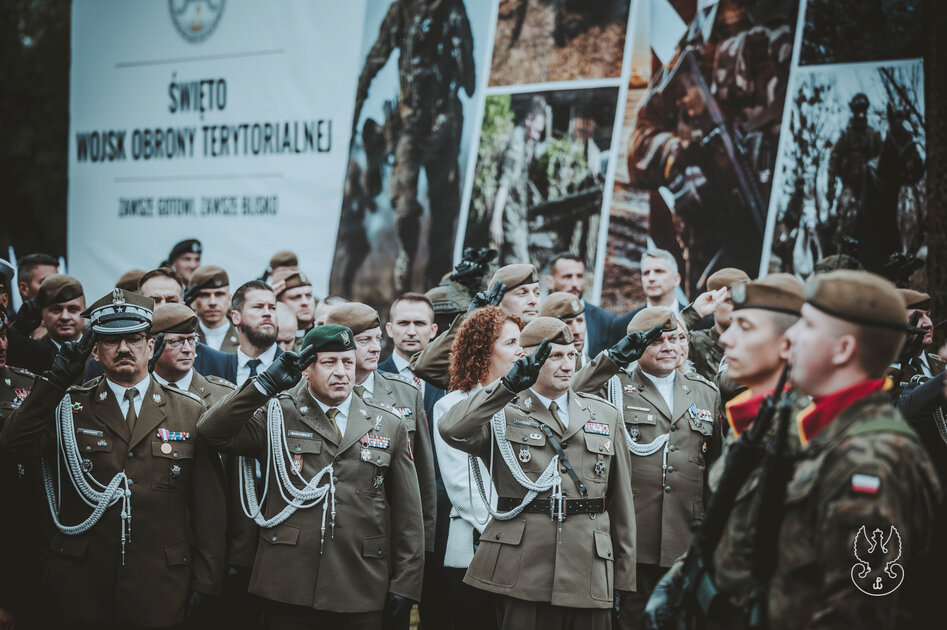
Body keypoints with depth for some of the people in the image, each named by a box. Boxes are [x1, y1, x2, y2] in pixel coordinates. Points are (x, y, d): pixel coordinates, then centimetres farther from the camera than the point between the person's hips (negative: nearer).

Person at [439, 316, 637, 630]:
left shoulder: (605, 415, 15)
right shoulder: (503, 413, 5)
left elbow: (621, 503, 15)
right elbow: (451, 430, -18)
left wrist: (623, 578, 13)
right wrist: (509, 385, -24)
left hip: (589, 577, 3)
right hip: (522, 575, -3)